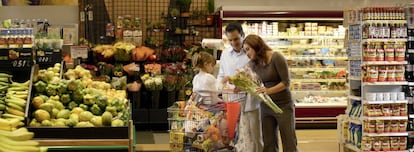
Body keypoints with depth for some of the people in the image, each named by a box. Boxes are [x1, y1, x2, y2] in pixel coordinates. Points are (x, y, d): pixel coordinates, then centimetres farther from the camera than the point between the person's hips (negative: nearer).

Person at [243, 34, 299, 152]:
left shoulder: (276, 58, -14)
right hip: (266, 106, 6)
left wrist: (269, 90, -28)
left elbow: (286, 82, -15)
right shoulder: (253, 63, 4)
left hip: (283, 105, -6)